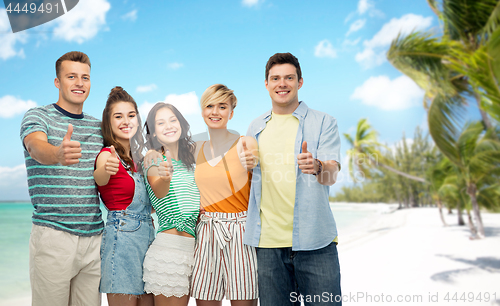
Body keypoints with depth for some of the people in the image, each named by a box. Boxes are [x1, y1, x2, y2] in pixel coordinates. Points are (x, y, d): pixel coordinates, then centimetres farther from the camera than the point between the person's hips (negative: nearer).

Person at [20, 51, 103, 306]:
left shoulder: (98, 126, 14)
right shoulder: (37, 116, 1)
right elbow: (37, 147, -22)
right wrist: (58, 153, -44)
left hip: (94, 235, 4)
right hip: (53, 234, -4)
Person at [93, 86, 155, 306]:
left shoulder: (136, 157, 14)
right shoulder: (107, 154, -7)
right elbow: (99, 178, -31)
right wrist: (106, 169, -53)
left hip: (146, 236, 7)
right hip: (121, 236, -7)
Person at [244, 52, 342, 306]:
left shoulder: (323, 122, 2)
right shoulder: (256, 128, 14)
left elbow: (332, 175, -10)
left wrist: (316, 167, -32)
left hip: (314, 241, -3)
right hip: (268, 243, 3)